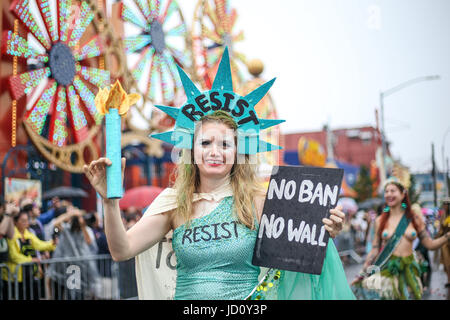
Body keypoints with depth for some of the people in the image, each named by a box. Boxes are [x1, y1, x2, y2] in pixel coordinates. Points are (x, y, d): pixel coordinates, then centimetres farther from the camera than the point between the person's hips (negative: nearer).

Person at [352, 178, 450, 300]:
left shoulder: (414, 217, 3)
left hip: (408, 270, 1)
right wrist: (362, 274, 2)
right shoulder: (380, 221, 2)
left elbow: (430, 244, 3)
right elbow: (374, 250, 4)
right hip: (386, 269, -1)